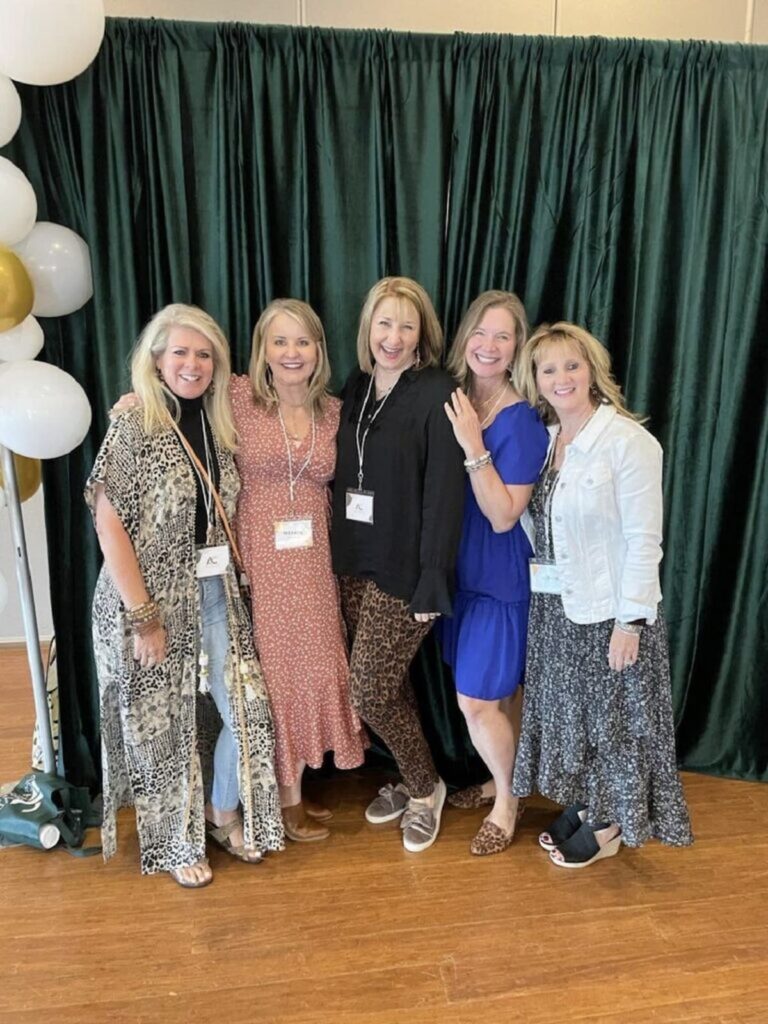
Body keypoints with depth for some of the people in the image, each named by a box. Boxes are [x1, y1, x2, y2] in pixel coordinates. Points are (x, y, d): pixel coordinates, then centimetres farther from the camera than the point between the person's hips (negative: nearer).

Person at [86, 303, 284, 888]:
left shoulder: (219, 427, 5)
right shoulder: (132, 428, -11)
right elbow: (109, 526, -15)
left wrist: (231, 583, 2)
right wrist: (144, 616, -16)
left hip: (215, 593, 5)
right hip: (151, 600, -5)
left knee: (249, 709, 4)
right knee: (162, 726, 10)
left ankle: (224, 814, 33)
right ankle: (177, 841, 35)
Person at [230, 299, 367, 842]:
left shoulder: (335, 411, 4)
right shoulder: (238, 397, -7)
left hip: (315, 558, 4)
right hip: (261, 555, -4)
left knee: (313, 666, 12)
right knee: (277, 668, 7)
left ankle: (298, 786, 33)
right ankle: (288, 796, 28)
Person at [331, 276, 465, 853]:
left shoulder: (437, 395, -13)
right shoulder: (356, 388, 7)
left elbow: (445, 495, -16)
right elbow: (345, 478, 9)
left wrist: (432, 584, -17)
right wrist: (340, 555, 7)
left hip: (404, 571, -6)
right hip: (355, 565, 6)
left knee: (370, 693, 0)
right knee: (386, 685, 17)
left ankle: (426, 789, 27)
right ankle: (412, 780, 40)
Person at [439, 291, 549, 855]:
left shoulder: (521, 420, -18)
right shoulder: (453, 403, 1)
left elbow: (504, 516, -22)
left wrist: (473, 445, -27)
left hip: (499, 575, -6)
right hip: (461, 568, 6)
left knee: (476, 700, 2)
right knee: (496, 693, 21)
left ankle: (507, 800, 28)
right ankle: (501, 779, 43)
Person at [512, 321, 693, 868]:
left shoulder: (629, 441, -16)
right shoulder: (544, 439, 4)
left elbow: (644, 540, -17)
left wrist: (631, 621, -17)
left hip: (609, 610, -6)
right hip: (556, 606, 6)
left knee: (611, 716, 12)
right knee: (568, 710, 19)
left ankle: (609, 825, 34)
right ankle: (580, 805, 41)